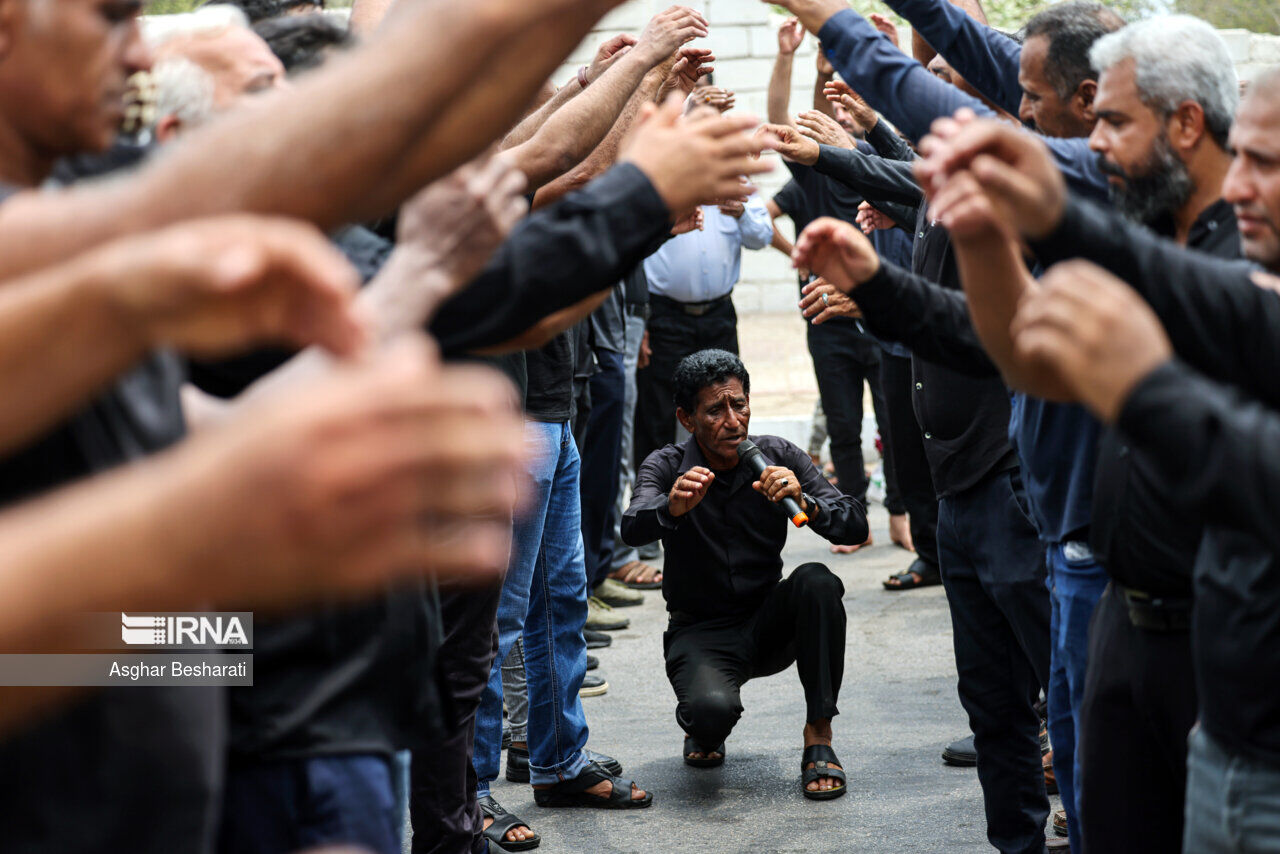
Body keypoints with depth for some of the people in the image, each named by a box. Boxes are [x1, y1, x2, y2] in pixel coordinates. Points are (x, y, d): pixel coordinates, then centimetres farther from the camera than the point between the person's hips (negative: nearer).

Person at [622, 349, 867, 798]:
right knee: (713, 709, -33)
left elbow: (856, 526, -14)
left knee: (817, 582, -30)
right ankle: (703, 730, 8)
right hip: (701, 632, -2)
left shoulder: (778, 457, -6)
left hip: (768, 624, 2)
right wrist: (671, 508, -53)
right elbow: (633, 529, -30)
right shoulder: (666, 467, -10)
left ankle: (818, 737, -18)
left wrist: (804, 503, -35)